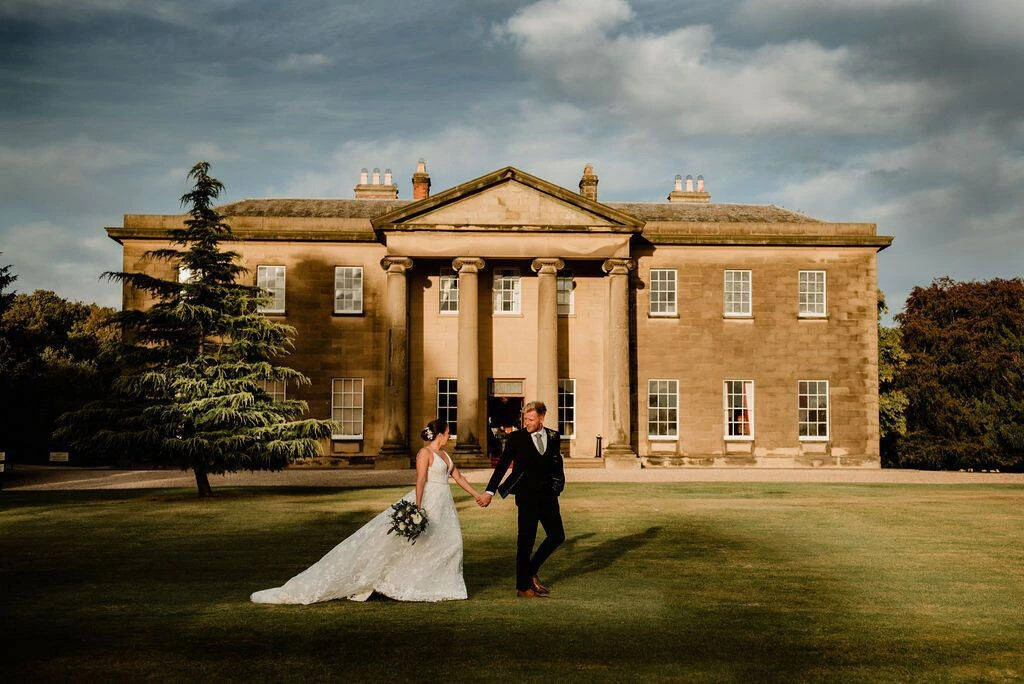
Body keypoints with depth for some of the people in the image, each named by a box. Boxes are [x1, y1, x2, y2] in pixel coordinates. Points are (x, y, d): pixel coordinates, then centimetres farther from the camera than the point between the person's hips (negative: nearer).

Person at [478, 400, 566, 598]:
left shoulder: (553, 437, 6)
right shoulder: (516, 438, -4)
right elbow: (502, 466, -5)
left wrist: (557, 485, 3)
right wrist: (490, 491, -11)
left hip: (548, 495, 5)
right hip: (527, 496, -4)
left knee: (557, 536, 8)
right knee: (526, 541, 0)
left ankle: (532, 571, 26)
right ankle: (523, 587, 11)